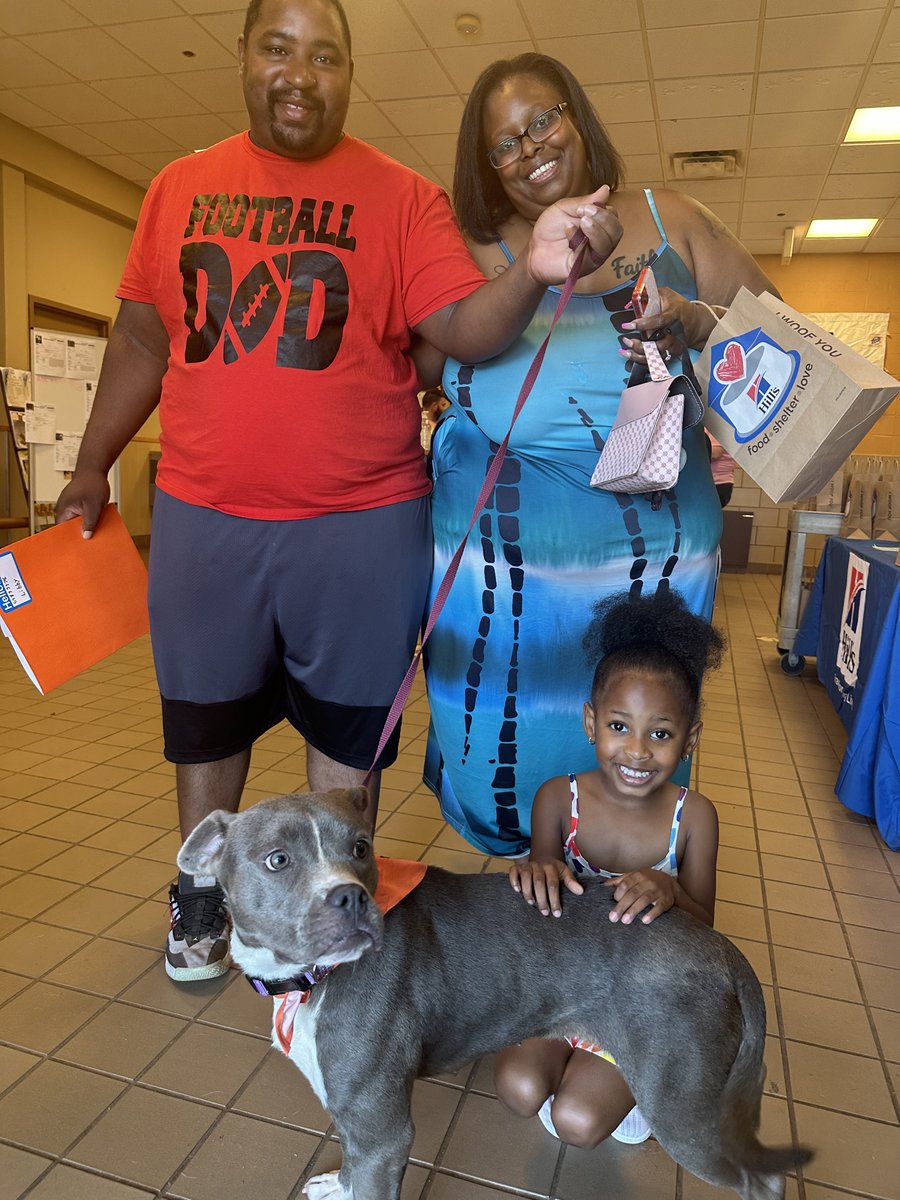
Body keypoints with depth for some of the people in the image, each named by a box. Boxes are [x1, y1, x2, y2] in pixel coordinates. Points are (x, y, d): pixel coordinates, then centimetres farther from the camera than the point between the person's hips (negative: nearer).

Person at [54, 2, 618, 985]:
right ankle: (201, 893, 41)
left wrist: (532, 274, -30)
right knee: (204, 715, 16)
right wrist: (93, 466, 17)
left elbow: (461, 331, -10)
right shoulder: (180, 188, 10)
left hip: (361, 521, -2)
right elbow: (142, 338, 14)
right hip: (201, 516, 3)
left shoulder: (403, 198, 1)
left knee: (346, 724, 9)